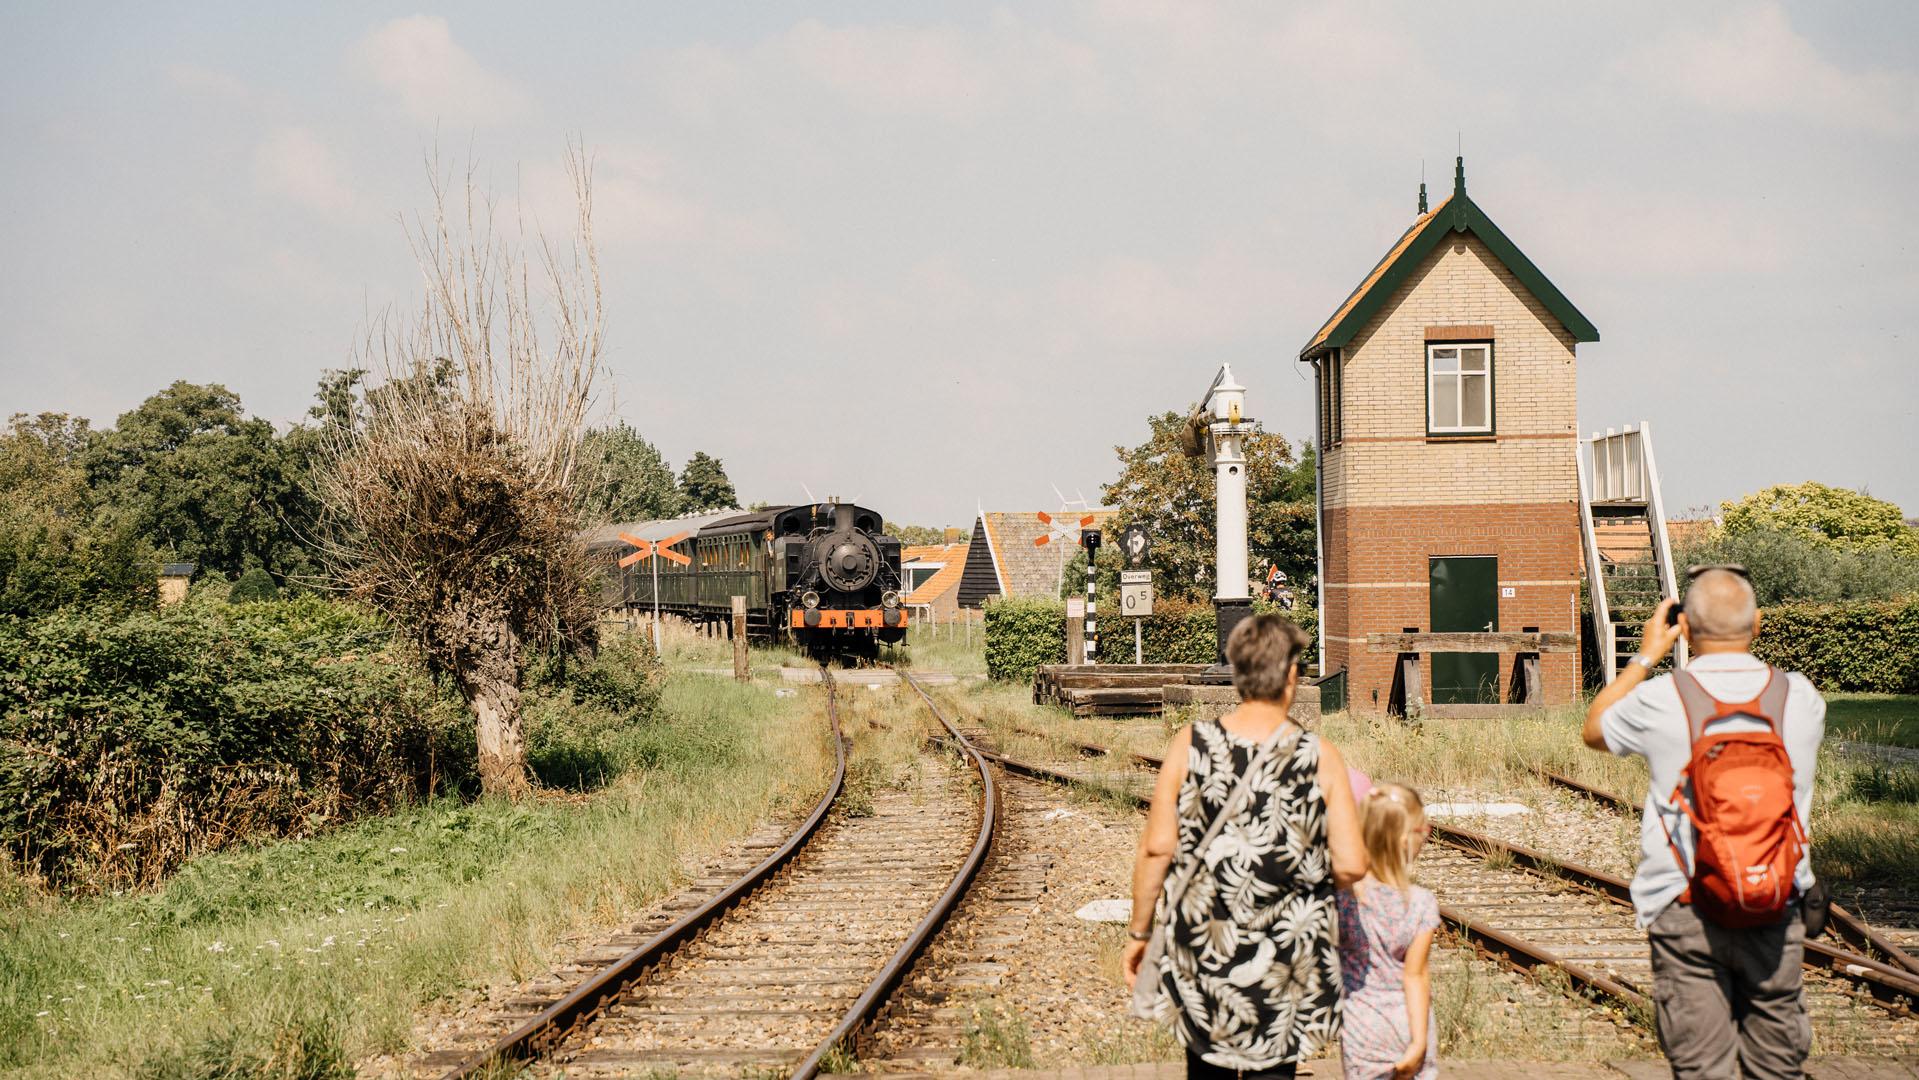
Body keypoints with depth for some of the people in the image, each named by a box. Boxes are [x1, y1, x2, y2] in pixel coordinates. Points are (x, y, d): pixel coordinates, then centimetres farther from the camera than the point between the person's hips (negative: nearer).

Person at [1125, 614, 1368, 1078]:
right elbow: (1350, 866, -10)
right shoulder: (1320, 756, -9)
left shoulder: (1191, 744, -7)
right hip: (1286, 962, -1)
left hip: (1200, 949, 1)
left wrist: (1140, 932, 4)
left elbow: (1157, 849, -7)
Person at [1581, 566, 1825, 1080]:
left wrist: (1645, 656, 18)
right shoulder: (1801, 697, -3)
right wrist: (1745, 653, 23)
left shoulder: (1661, 700, -10)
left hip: (1685, 911, -2)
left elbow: (1594, 729, 12)